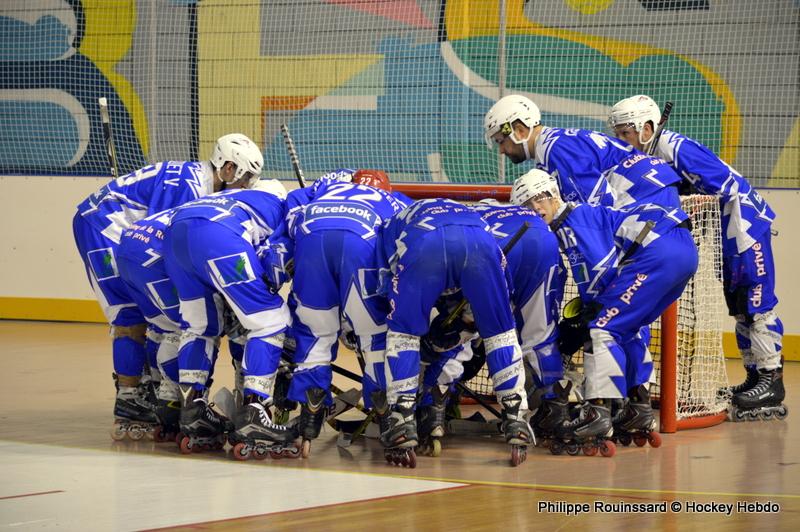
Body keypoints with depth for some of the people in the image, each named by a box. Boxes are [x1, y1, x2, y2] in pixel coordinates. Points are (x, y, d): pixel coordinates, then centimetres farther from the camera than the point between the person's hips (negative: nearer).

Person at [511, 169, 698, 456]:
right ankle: (640, 415, 20)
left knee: (603, 328, -11)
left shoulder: (575, 217, -3)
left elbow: (601, 267, -13)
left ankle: (598, 415, -19)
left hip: (661, 249, -10)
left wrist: (582, 313, -2)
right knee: (623, 330, 19)